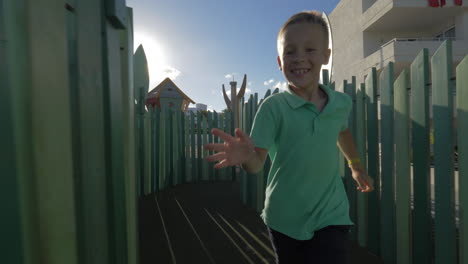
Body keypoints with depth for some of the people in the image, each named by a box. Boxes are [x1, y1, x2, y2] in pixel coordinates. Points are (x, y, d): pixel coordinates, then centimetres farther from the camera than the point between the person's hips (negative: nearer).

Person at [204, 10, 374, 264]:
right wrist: (246, 155, -42)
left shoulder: (342, 103, -4)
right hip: (285, 218, -1)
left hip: (330, 216, 2)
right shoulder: (273, 107, -16)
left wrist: (356, 166, 28)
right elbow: (258, 161, -20)